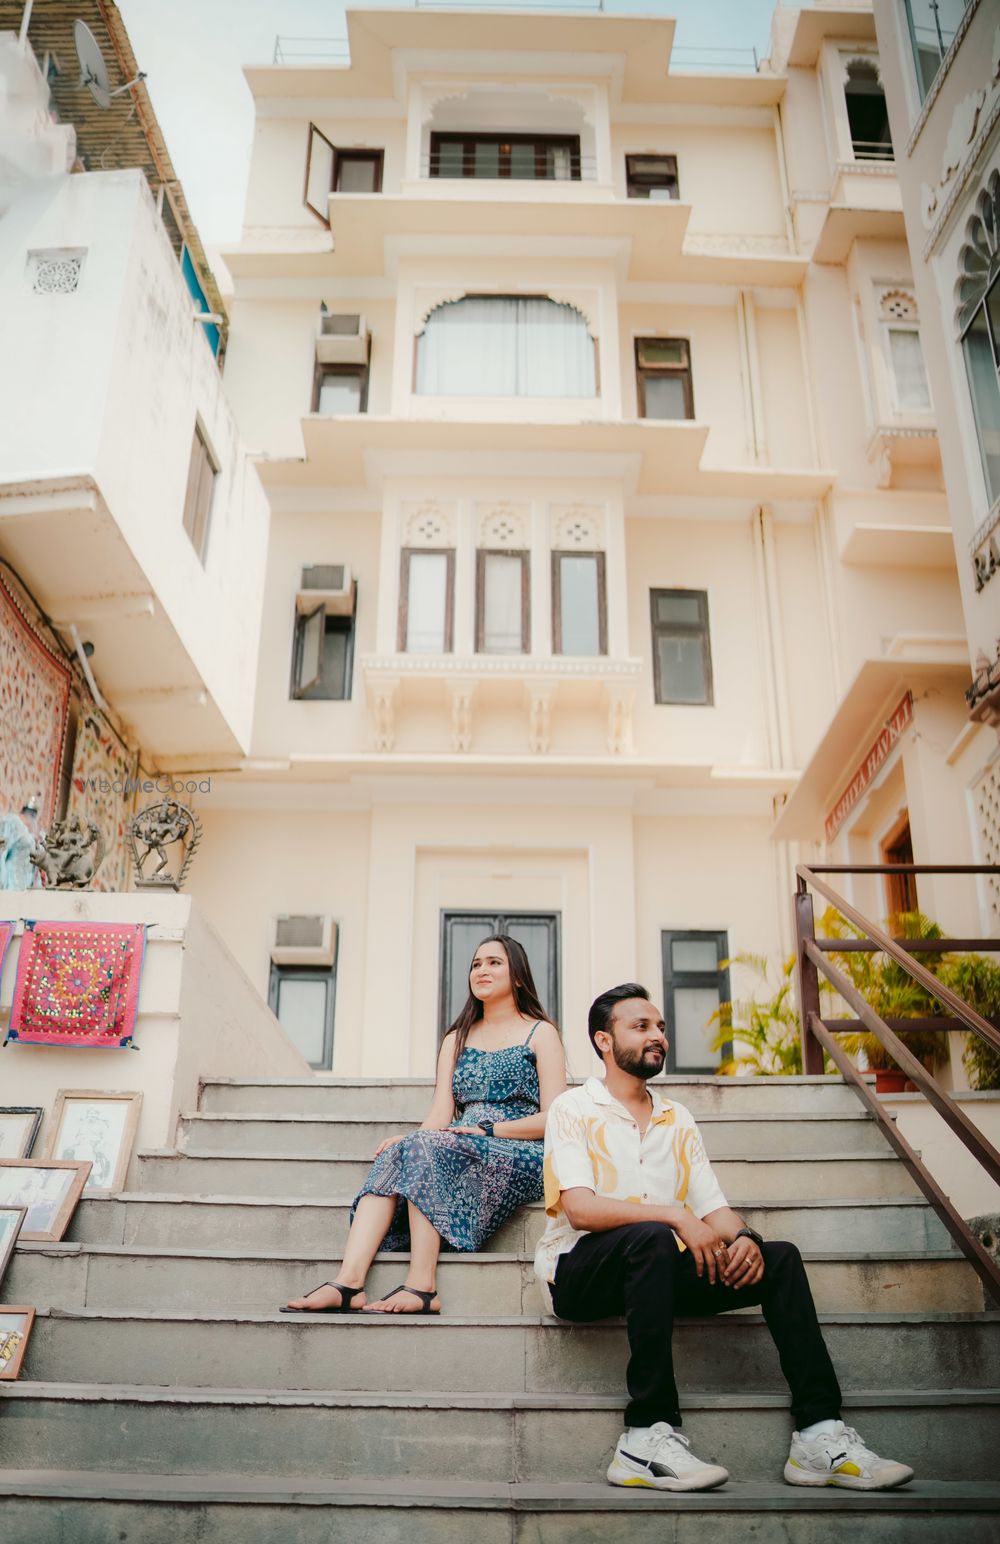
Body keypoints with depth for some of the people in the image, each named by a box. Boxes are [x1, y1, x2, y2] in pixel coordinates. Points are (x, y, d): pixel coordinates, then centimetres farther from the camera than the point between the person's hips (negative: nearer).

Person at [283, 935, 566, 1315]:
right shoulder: (456, 1039, 23)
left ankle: (422, 1286, -38)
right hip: (455, 1153, 5)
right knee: (393, 1156, -26)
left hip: (521, 1157, -4)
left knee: (426, 1147, -31)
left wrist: (488, 1129, -15)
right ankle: (348, 1283, -42)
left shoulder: (540, 1033, 9)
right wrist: (410, 1141, -14)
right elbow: (441, 1116, 9)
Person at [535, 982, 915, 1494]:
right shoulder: (574, 1109, 0)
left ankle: (819, 1435, -15)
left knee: (780, 1258, -12)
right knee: (651, 1238, -37)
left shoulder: (678, 1120, 18)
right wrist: (674, 1215, -24)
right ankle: (647, 1438, -34)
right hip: (582, 1270, -5)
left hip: (656, 1271, 6)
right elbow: (579, 1208, -15)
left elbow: (713, 1208, 11)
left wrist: (742, 1237, -13)